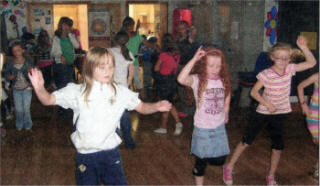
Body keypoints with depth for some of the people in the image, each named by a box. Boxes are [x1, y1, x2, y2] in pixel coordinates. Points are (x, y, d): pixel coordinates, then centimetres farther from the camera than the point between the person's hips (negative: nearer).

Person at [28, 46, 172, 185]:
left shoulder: (120, 92, -3)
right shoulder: (77, 92, -7)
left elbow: (141, 107, 4)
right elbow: (48, 99, -8)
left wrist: (156, 106, -17)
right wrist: (39, 88, -29)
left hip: (111, 153, 1)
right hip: (85, 155, -1)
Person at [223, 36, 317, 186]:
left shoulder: (290, 69, -6)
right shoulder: (266, 74, -18)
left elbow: (311, 63, -4)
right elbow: (254, 92, -16)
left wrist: (303, 48, -19)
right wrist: (267, 104, -28)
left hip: (279, 114, 4)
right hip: (263, 112, -4)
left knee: (278, 146, 9)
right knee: (247, 140, 3)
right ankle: (229, 167, 19)